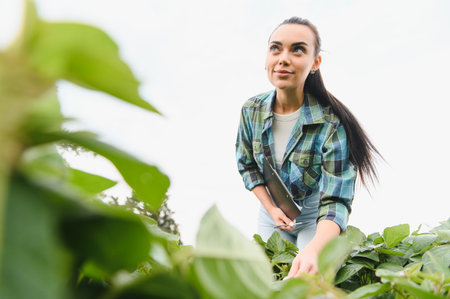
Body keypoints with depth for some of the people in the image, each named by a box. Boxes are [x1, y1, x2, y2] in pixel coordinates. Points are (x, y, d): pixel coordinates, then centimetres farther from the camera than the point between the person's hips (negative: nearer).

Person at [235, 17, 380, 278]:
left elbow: (335, 201, -31)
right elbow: (246, 164, 2)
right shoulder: (251, 111, -14)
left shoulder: (332, 124, -28)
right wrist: (271, 208, -11)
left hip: (315, 216, -3)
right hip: (272, 210, 4)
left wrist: (314, 249, -51)